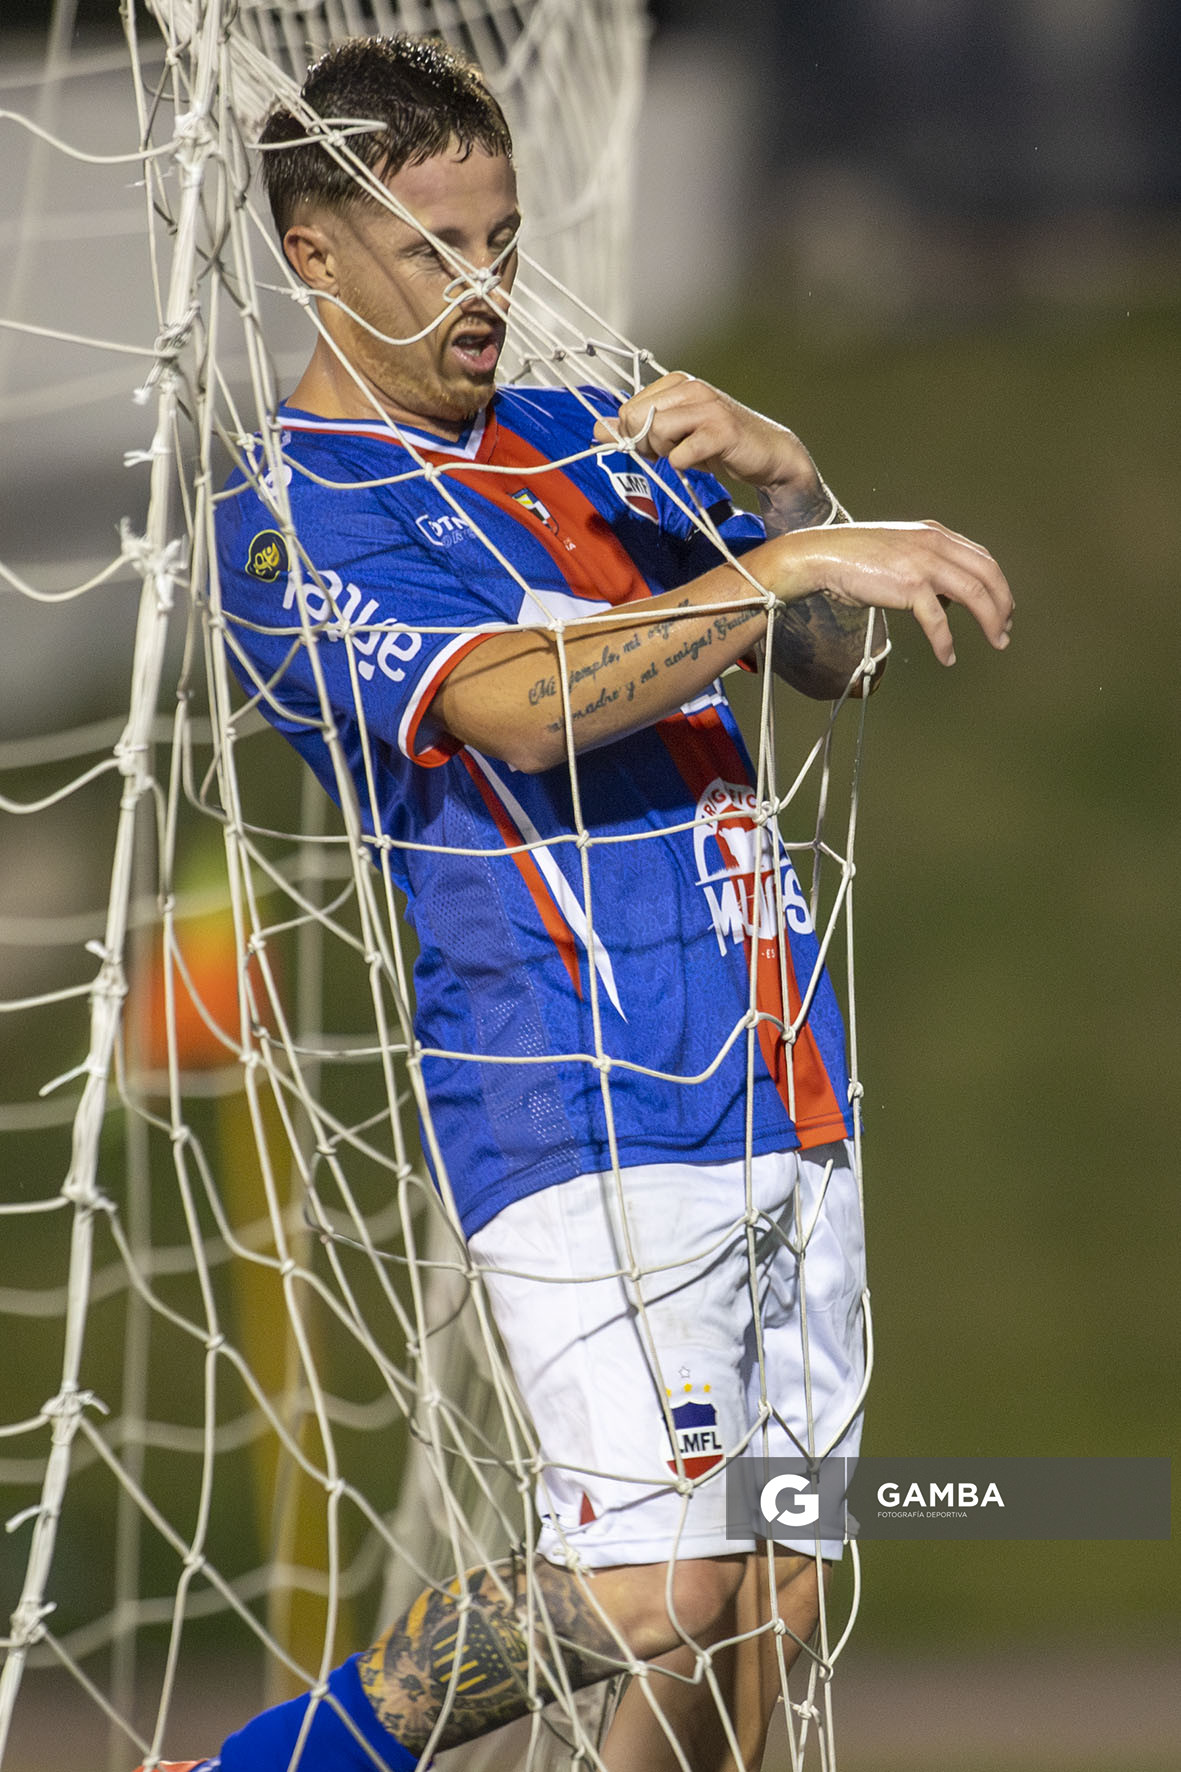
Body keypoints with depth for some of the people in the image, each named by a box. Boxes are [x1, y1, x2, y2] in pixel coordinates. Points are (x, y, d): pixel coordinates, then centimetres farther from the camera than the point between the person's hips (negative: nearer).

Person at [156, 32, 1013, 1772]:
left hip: (784, 1094, 7)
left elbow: (830, 658, 19)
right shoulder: (289, 524, -5)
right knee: (650, 1595, -17)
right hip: (579, 1110, -7)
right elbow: (521, 706, -21)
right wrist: (795, 561, -25)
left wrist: (783, 472, -1)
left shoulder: (577, 436, 18)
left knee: (774, 1601, 5)